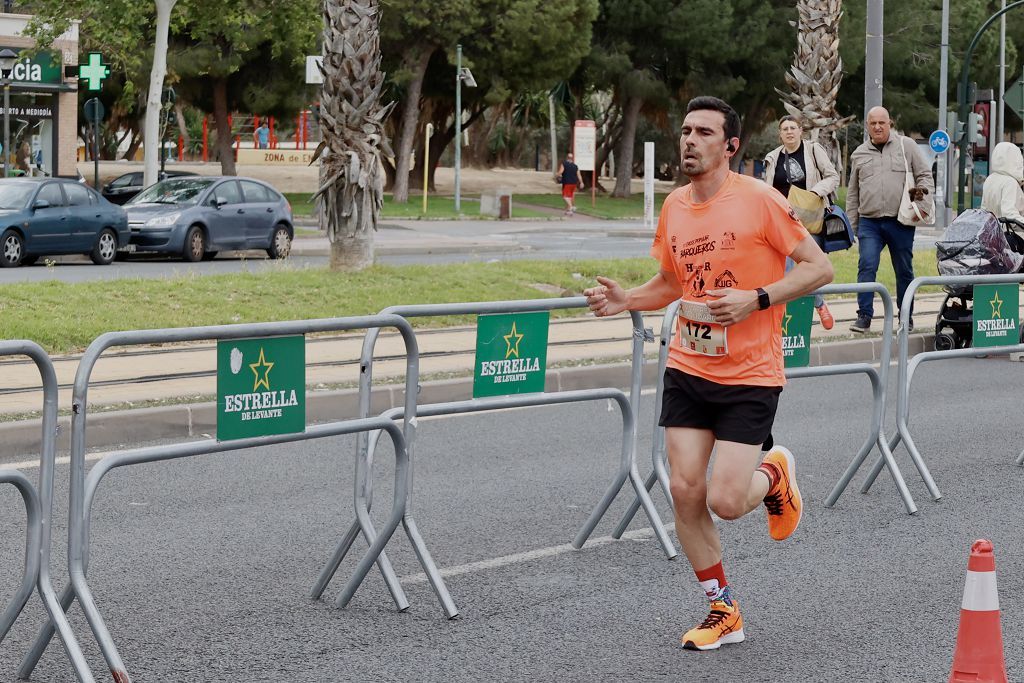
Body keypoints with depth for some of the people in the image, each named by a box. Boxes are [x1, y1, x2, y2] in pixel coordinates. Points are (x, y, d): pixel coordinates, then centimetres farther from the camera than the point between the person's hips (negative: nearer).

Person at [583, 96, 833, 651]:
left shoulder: (759, 200, -12)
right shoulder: (674, 207, 6)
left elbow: (819, 268, -9)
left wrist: (756, 299, -21)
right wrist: (625, 299, 0)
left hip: (750, 376, -5)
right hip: (688, 370, 5)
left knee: (725, 501, -10)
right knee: (684, 491, -1)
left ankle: (774, 475, 27)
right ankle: (723, 612, 16)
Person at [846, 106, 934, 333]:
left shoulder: (906, 146, 6)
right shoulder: (859, 154, 13)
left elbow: (924, 175, 11)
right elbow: (853, 193, 18)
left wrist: (923, 192, -9)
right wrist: (852, 225, 14)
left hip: (901, 221, -1)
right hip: (869, 222, 1)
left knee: (904, 270, 7)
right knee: (867, 266, -12)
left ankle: (906, 317, 18)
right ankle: (864, 316, -9)